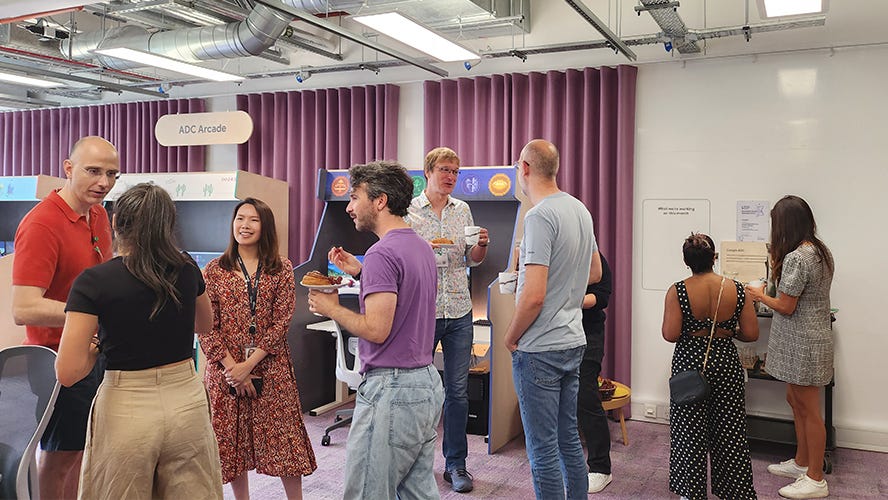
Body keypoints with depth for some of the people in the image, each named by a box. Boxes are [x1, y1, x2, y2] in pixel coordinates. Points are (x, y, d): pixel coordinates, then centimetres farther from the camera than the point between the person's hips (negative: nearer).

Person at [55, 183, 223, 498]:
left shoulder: (93, 282, -12)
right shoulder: (186, 269, 0)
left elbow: (68, 373, -15)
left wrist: (96, 348, 4)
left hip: (126, 410, -3)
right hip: (187, 401, 3)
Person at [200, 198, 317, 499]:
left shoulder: (281, 270, 2)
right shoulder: (215, 270, 3)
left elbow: (281, 322, -5)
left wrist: (249, 364, -13)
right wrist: (231, 366, -12)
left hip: (271, 369, -1)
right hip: (225, 370, 1)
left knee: (284, 440, 3)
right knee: (231, 441, 10)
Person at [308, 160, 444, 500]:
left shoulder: (382, 253, -17)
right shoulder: (421, 247, 12)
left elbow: (377, 329, -22)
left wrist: (331, 308, -7)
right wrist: (360, 272, 16)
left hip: (391, 389, -10)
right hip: (428, 383, 10)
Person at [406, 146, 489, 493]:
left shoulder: (462, 210, 9)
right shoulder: (408, 211, -3)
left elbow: (472, 260, 15)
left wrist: (482, 245, -6)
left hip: (459, 312, 3)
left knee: (458, 390, 7)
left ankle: (456, 463, 19)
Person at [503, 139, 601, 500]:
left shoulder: (540, 216, -19)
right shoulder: (580, 209, 8)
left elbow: (534, 295, -25)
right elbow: (595, 273, 21)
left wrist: (511, 335, -9)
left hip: (540, 349, -9)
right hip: (574, 341, 9)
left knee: (543, 448, 2)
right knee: (568, 439, 19)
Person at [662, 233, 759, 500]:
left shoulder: (677, 292, -13)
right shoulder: (736, 290, -7)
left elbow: (670, 335, -16)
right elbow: (751, 334, -5)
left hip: (690, 363, -2)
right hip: (726, 364, 2)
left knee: (690, 430, 11)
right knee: (729, 429, 14)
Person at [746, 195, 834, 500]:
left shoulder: (796, 258, -23)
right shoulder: (820, 251, 7)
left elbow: (786, 306, -19)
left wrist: (760, 296, -2)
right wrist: (779, 268, 14)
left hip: (801, 343, -10)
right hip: (813, 336, 10)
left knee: (808, 410, 1)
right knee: (795, 401, 20)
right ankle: (801, 463, 33)